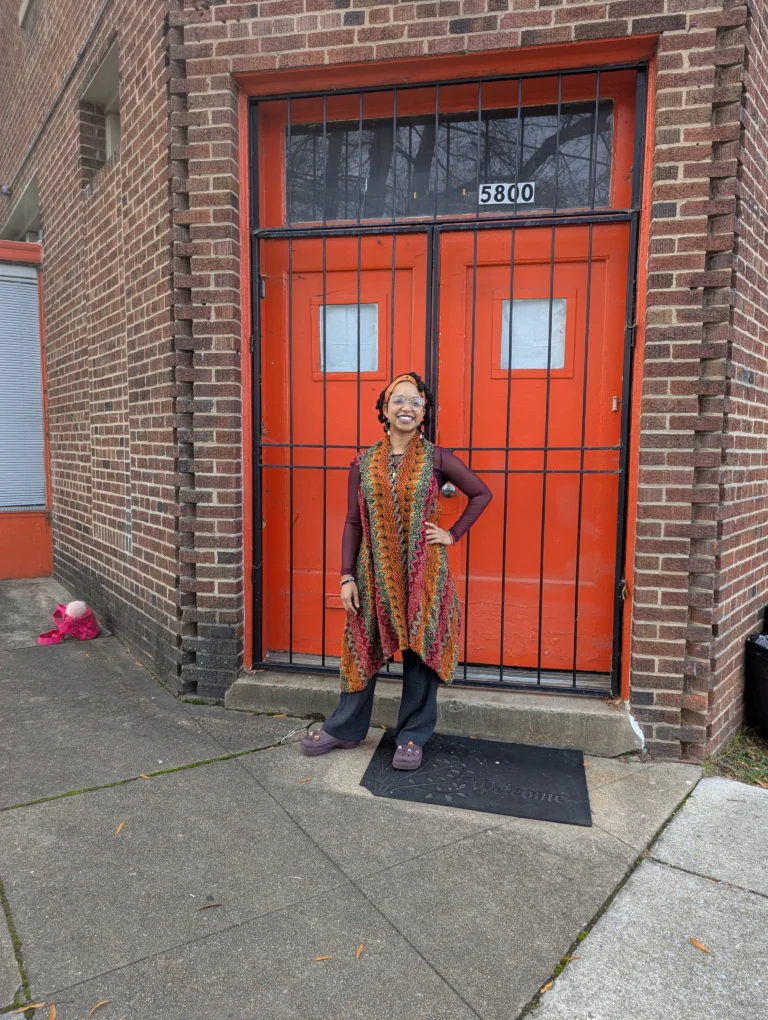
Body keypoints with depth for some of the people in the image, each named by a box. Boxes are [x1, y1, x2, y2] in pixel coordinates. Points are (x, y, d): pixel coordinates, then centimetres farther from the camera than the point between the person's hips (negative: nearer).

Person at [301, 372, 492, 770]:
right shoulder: (364, 463, 1)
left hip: (423, 573, -1)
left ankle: (412, 736, 25)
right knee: (363, 650, 12)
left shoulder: (437, 459, -3)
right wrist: (347, 577, -2)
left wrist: (453, 535, -1)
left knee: (421, 650, 8)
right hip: (374, 573, 2)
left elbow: (482, 493, 7)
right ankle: (344, 728, 30)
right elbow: (353, 522, 2)